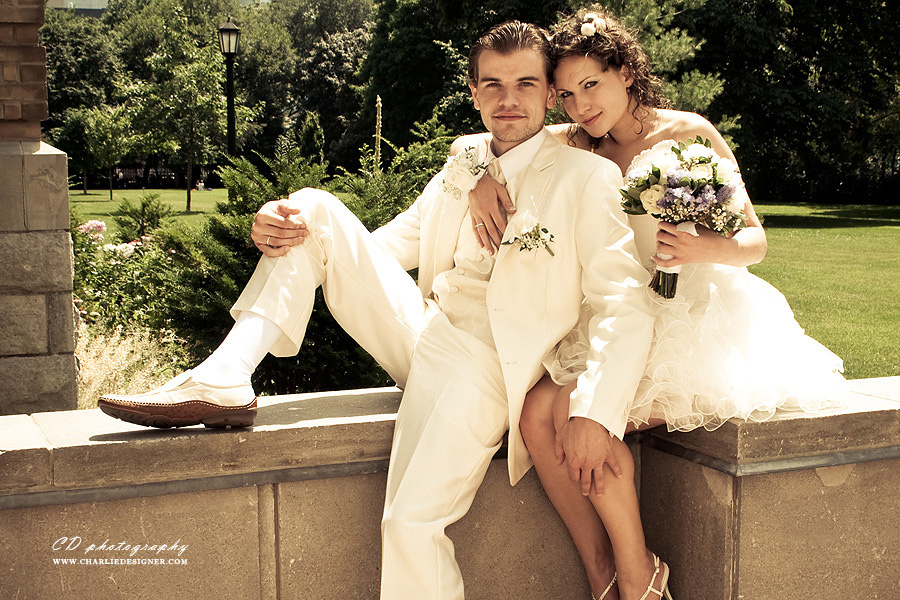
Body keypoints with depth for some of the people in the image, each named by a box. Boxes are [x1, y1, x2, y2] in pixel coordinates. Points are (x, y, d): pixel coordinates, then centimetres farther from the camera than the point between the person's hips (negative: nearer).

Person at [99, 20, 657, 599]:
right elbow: (382, 250, 16)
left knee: (411, 524, -28)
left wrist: (592, 415, -26)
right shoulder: (459, 172, 16)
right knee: (317, 206, -2)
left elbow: (626, 303, -12)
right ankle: (224, 380, -15)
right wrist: (286, 233, -4)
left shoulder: (589, 177, -5)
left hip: (485, 363, -7)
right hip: (419, 332, 7)